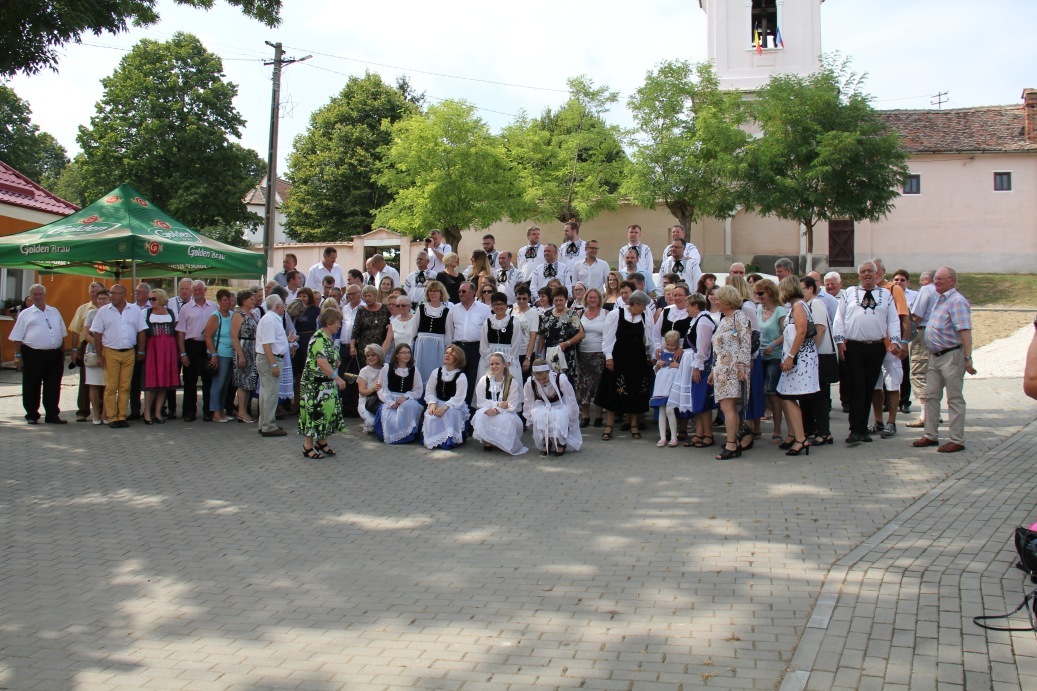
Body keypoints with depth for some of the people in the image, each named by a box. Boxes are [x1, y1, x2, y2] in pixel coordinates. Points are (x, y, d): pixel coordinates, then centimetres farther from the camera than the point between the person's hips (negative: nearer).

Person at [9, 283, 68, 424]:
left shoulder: (54, 312, 16)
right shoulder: (26, 314, 4)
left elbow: (62, 333, 20)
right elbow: (17, 337, 1)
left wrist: (62, 352, 15)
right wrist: (18, 356, -6)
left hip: (54, 355, 3)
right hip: (33, 355, -3)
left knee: (53, 387, 5)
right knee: (31, 387, 4)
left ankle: (52, 415, 13)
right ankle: (31, 415, 14)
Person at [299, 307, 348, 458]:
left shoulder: (330, 339, 12)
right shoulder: (318, 338, -18)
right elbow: (322, 362, -28)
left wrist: (336, 378, 13)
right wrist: (337, 378, -31)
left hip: (328, 383, 9)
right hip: (315, 384, -9)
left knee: (329, 411, 11)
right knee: (315, 412, -4)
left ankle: (322, 443, 22)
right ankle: (308, 446, 5)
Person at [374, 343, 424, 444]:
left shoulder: (413, 370, 13)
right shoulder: (387, 368, 8)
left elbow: (418, 390, 6)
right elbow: (382, 389, 0)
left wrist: (406, 397, -13)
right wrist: (391, 403, -17)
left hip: (408, 400, 1)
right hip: (390, 400, -1)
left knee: (409, 406, -36)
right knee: (390, 420, -33)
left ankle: (408, 434, -21)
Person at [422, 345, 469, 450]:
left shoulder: (461, 377, -8)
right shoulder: (436, 372, 6)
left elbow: (458, 398, -16)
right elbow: (429, 391, 3)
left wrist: (445, 407, -29)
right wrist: (432, 403, -17)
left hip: (455, 407, -3)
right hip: (438, 403, 3)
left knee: (450, 415, -35)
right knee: (430, 416, -27)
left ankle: (448, 440, -18)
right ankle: (432, 441, -10)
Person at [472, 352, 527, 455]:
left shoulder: (513, 382, -3)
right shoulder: (484, 380, 1)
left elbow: (512, 406, -10)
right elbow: (480, 402, -4)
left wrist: (497, 410, -29)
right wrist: (498, 404, -18)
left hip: (507, 414, -1)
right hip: (487, 411, 1)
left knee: (505, 420, -36)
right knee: (481, 415, -33)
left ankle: (504, 444, -11)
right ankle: (487, 441, -14)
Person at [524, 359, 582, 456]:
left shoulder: (561, 379, -28)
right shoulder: (530, 383, -21)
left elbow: (572, 403, -17)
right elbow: (528, 405, -3)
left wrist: (572, 423, -10)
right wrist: (530, 422, 2)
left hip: (560, 405, -2)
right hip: (542, 406, 2)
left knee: (559, 418, -35)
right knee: (537, 417, -32)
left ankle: (561, 443, -5)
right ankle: (545, 443, -5)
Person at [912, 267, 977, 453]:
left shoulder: (957, 301, -14)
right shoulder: (940, 299, 15)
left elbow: (965, 331, -22)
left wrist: (967, 358, -26)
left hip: (952, 356, -9)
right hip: (935, 355, 9)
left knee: (955, 399, -1)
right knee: (931, 396, 11)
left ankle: (957, 440, 5)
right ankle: (930, 435, 19)